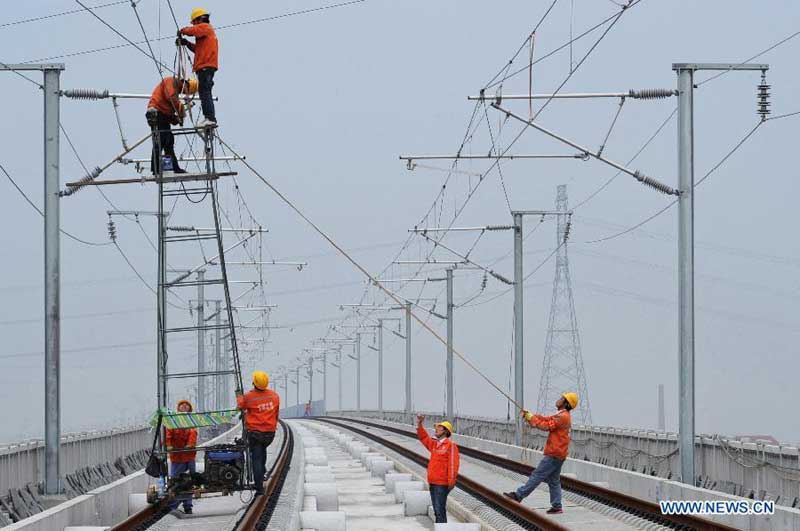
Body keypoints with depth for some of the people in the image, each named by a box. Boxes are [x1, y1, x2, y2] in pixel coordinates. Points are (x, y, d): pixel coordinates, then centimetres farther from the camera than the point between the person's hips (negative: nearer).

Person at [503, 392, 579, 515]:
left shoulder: (563, 416, -14)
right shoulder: (562, 416, 19)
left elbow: (546, 426, -18)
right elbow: (545, 419, 18)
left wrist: (531, 418, -9)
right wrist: (529, 415, 5)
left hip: (554, 454, -10)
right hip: (558, 454, 10)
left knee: (537, 475, -8)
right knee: (554, 481, 12)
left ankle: (519, 495, -7)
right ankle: (557, 506, 11)